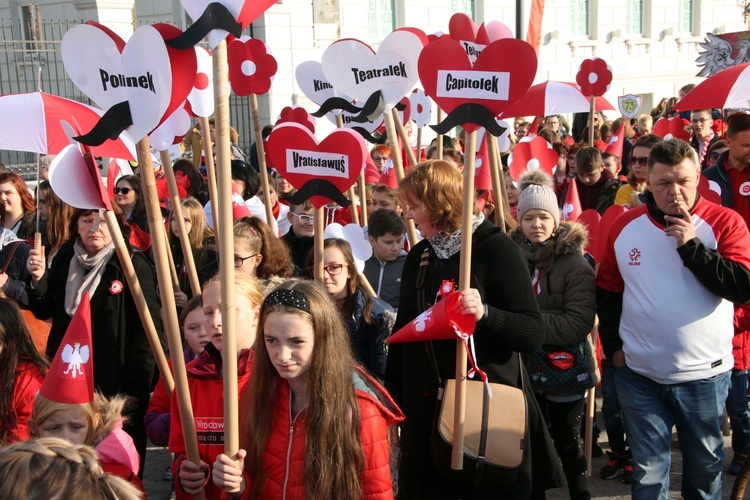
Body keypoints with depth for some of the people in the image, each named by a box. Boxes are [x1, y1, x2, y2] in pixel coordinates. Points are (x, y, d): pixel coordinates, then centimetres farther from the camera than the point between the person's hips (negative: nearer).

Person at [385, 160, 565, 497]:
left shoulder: (495, 248, -10)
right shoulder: (418, 255, 8)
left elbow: (534, 334, -14)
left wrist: (485, 313, -31)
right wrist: (393, 402, 15)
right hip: (424, 412, 6)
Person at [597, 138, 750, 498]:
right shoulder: (625, 225, -1)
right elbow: (607, 290, 9)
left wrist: (692, 245, -23)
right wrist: (613, 346, 4)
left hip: (703, 374, -1)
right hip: (639, 374, 1)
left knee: (705, 467, 18)